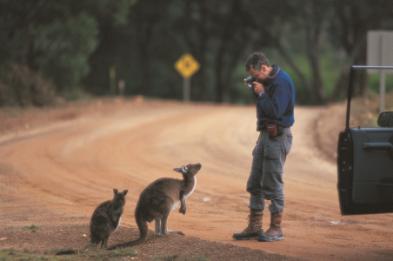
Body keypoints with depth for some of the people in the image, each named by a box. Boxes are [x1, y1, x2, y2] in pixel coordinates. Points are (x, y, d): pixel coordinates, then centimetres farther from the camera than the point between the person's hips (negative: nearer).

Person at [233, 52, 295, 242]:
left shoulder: (282, 82, -16)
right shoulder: (266, 81, 12)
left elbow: (276, 111, -23)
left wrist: (261, 93, -14)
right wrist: (256, 91, 3)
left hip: (277, 136, -10)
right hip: (265, 134, 10)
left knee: (272, 183, -6)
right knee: (255, 183, 11)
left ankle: (276, 229, 1)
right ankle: (254, 226, 18)